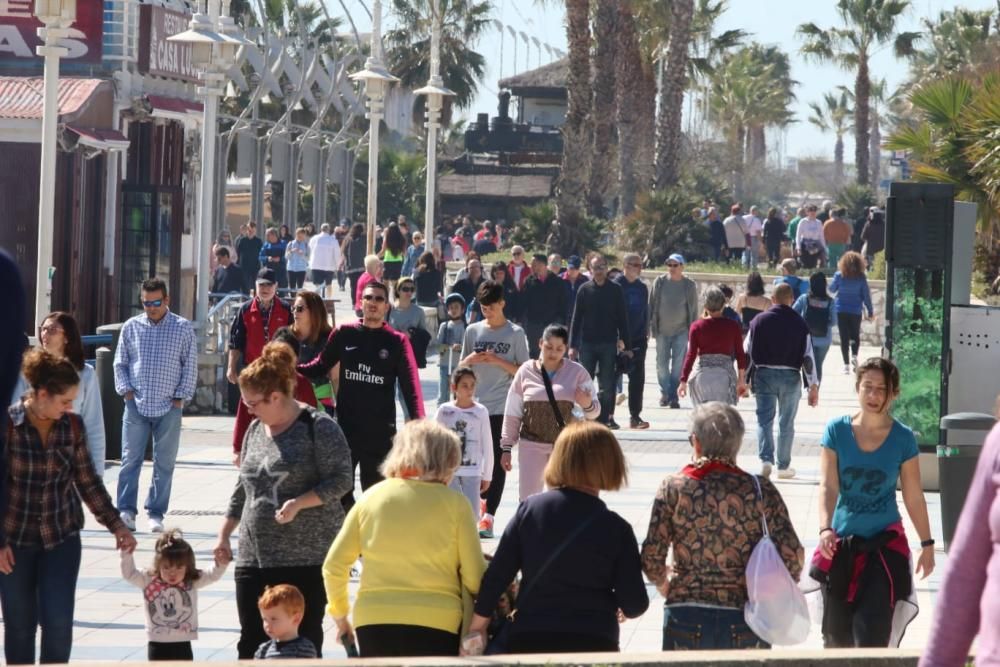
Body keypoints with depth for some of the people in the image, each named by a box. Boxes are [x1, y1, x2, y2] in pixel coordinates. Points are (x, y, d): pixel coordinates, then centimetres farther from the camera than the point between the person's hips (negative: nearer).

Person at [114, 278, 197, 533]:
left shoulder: (183, 328, 3)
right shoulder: (131, 327, 7)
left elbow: (190, 366, 5)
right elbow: (120, 363, 12)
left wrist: (181, 397, -2)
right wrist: (125, 390, -1)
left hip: (169, 408, -1)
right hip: (136, 405, 1)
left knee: (164, 463, 3)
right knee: (131, 459, -2)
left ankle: (156, 514, 10)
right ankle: (126, 510, 2)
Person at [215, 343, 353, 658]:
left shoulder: (318, 427, -7)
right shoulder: (256, 430, 15)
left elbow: (341, 480, -10)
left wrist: (299, 503, -22)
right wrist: (224, 534, 21)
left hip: (307, 558, -6)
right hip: (254, 558, 6)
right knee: (251, 643, 1)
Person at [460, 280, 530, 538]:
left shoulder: (515, 333, 0)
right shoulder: (473, 331, 8)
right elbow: (461, 368, 14)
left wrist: (498, 361, -15)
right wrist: (469, 360, -8)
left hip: (502, 408, -3)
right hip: (475, 406, 3)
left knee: (497, 462, -4)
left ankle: (488, 516, -6)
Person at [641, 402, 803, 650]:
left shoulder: (674, 488, -3)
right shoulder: (760, 490, -2)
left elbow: (651, 557, -4)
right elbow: (792, 555, -7)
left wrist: (664, 584, 17)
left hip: (687, 620, 0)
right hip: (745, 620, 0)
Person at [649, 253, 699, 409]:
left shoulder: (689, 285, -1)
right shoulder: (660, 282, 0)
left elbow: (693, 309, 5)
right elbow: (652, 305, 5)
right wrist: (651, 327, 1)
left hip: (681, 331, -1)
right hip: (662, 331, 1)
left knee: (678, 365, -3)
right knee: (662, 363, 3)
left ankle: (674, 396, 3)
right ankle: (665, 393, 17)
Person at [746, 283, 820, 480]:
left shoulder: (759, 320, -1)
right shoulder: (800, 324, -2)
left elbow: (747, 351, 3)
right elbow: (808, 357, -3)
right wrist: (813, 386, 2)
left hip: (764, 375, 0)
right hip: (790, 377, 0)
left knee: (764, 419, 4)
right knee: (786, 423, 10)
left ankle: (765, 459, -15)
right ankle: (783, 466, 16)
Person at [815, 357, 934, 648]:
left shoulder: (903, 438, -4)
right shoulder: (836, 430, -4)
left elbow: (913, 496, 3)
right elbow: (828, 486, -10)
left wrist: (927, 544, 6)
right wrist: (825, 529, -25)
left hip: (885, 542, -1)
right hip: (841, 541, 1)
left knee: (872, 634, -12)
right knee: (837, 634, 7)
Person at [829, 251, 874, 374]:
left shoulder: (839, 275, -9)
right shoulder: (861, 278, -8)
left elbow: (832, 289, 6)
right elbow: (866, 295, -3)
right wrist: (870, 311, 6)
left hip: (841, 310, 0)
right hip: (856, 310, 0)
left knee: (844, 337, 4)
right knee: (855, 335, 17)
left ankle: (846, 364, 0)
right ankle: (854, 356, -6)